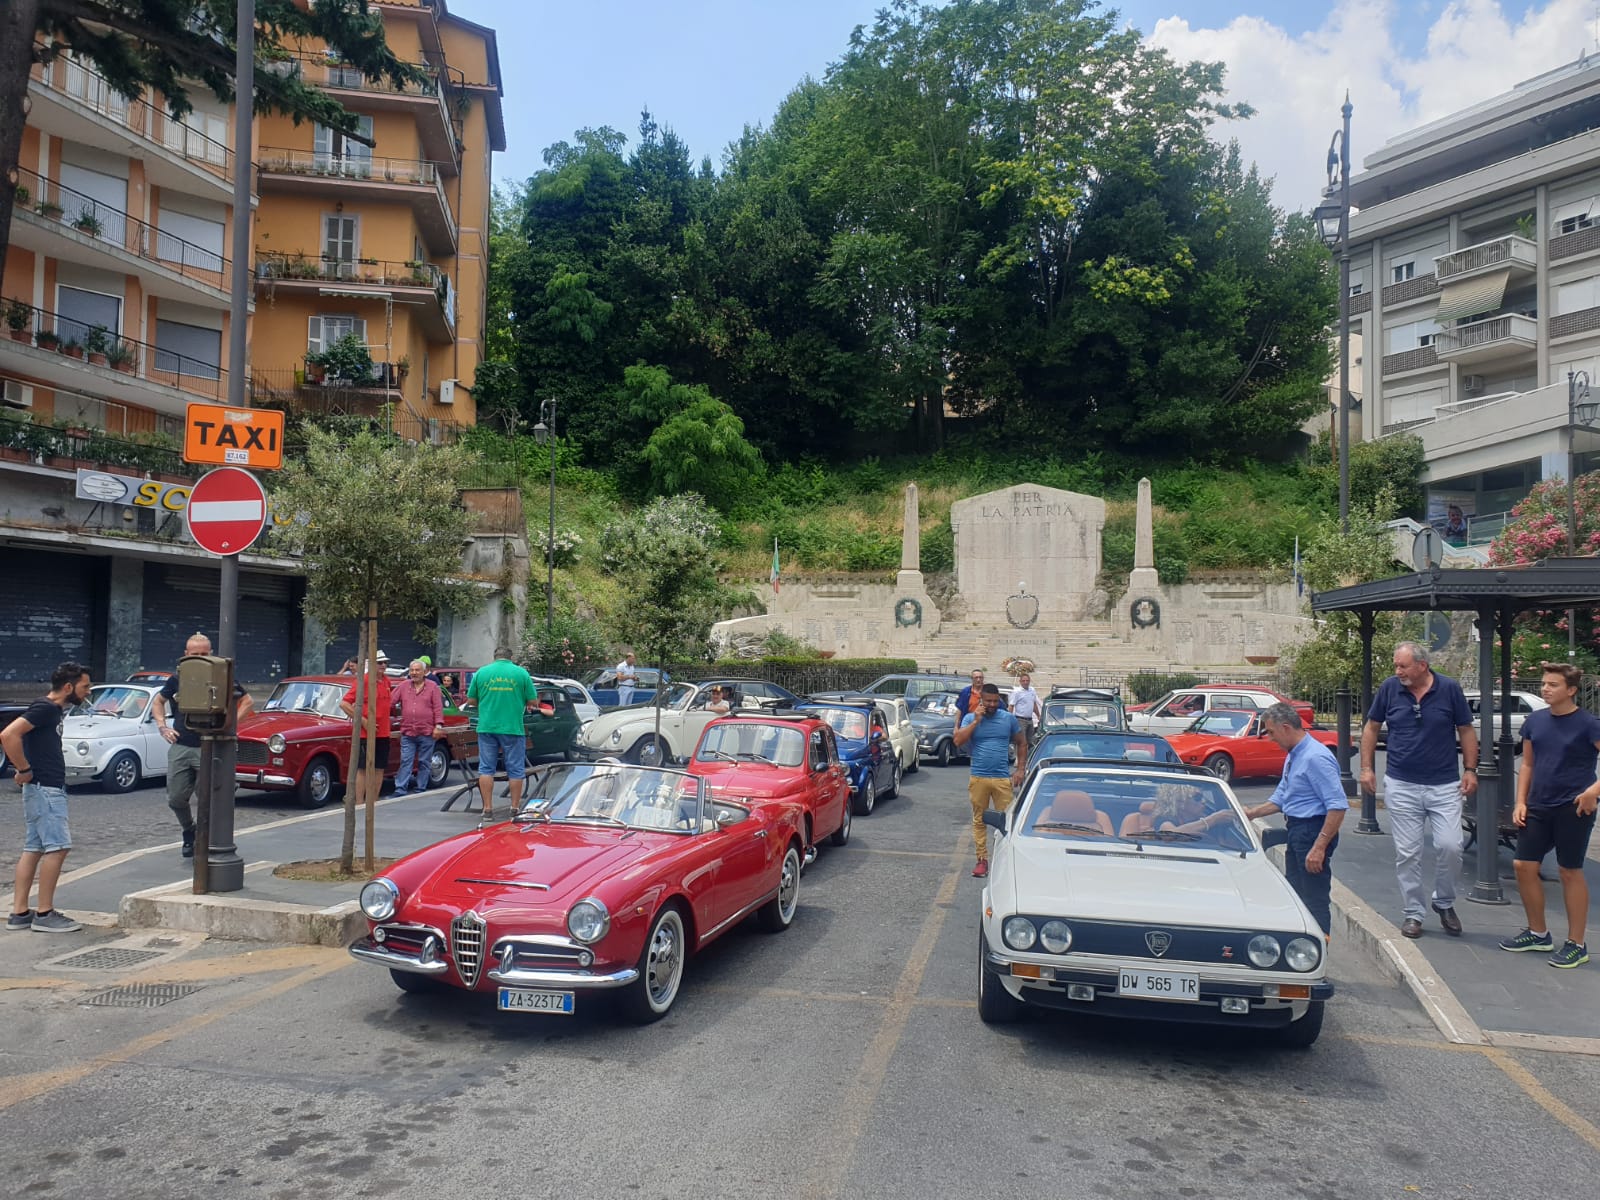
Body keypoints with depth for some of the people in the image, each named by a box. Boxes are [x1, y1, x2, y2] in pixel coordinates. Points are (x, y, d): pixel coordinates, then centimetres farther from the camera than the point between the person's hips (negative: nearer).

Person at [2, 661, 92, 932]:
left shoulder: (54, 710, 14)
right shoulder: (44, 708, -15)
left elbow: (42, 744, 27)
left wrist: (24, 769, 16)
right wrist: (24, 770, -20)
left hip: (48, 788, 10)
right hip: (45, 788, -10)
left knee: (33, 849, 10)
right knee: (57, 847, -7)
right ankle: (44, 914, -2)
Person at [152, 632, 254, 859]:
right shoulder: (177, 679, 6)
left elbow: (248, 702, 5)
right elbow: (157, 702, 23)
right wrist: (162, 726, 8)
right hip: (180, 747, 3)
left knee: (206, 801, 2)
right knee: (176, 799, 5)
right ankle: (189, 831, 32)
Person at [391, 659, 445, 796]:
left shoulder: (433, 687, 3)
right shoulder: (403, 686, 11)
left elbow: (438, 708, -1)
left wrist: (438, 726, -8)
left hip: (427, 733, -2)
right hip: (407, 733, 2)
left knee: (423, 763, 6)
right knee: (405, 762, -1)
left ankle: (421, 789, 13)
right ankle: (400, 789, -1)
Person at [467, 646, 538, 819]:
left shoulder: (481, 673, 4)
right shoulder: (521, 673, 0)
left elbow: (471, 700, 9)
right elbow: (533, 701, 1)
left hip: (487, 728, 1)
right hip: (513, 728, -1)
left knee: (486, 768, 9)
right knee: (515, 770, 8)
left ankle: (487, 808, 9)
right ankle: (515, 808, 12)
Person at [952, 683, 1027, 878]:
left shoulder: (1009, 719, 7)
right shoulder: (970, 718, 4)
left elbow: (1021, 744, 14)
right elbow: (958, 741, -10)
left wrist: (1020, 770, 5)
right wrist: (976, 721, -12)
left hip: (1003, 779, 0)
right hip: (978, 778, 0)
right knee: (979, 820, 5)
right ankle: (982, 859, 12)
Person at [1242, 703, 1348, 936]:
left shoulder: (1316, 757, -19)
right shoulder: (1293, 756, 13)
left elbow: (1338, 806, -24)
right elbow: (1281, 798, 23)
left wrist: (1319, 847, -25)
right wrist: (1252, 813, 12)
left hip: (1314, 831, -10)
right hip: (1296, 831, 10)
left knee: (1314, 900, -4)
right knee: (1294, 897, 16)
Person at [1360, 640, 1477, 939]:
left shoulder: (1450, 689, -4)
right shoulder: (1389, 688, -2)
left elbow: (1466, 730, 5)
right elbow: (1372, 727, 7)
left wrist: (1470, 770, 0)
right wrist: (1366, 768, 2)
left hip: (1445, 785, -1)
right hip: (1401, 786, 1)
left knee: (1450, 846, -6)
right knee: (1407, 853, 4)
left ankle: (1444, 903, 19)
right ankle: (1413, 913, 17)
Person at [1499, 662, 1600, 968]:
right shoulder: (1534, 721, 5)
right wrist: (1520, 802, 6)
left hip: (1573, 808, -5)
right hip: (1538, 806, 5)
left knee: (1570, 872, 3)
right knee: (1524, 866, 6)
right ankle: (1538, 933, 23)